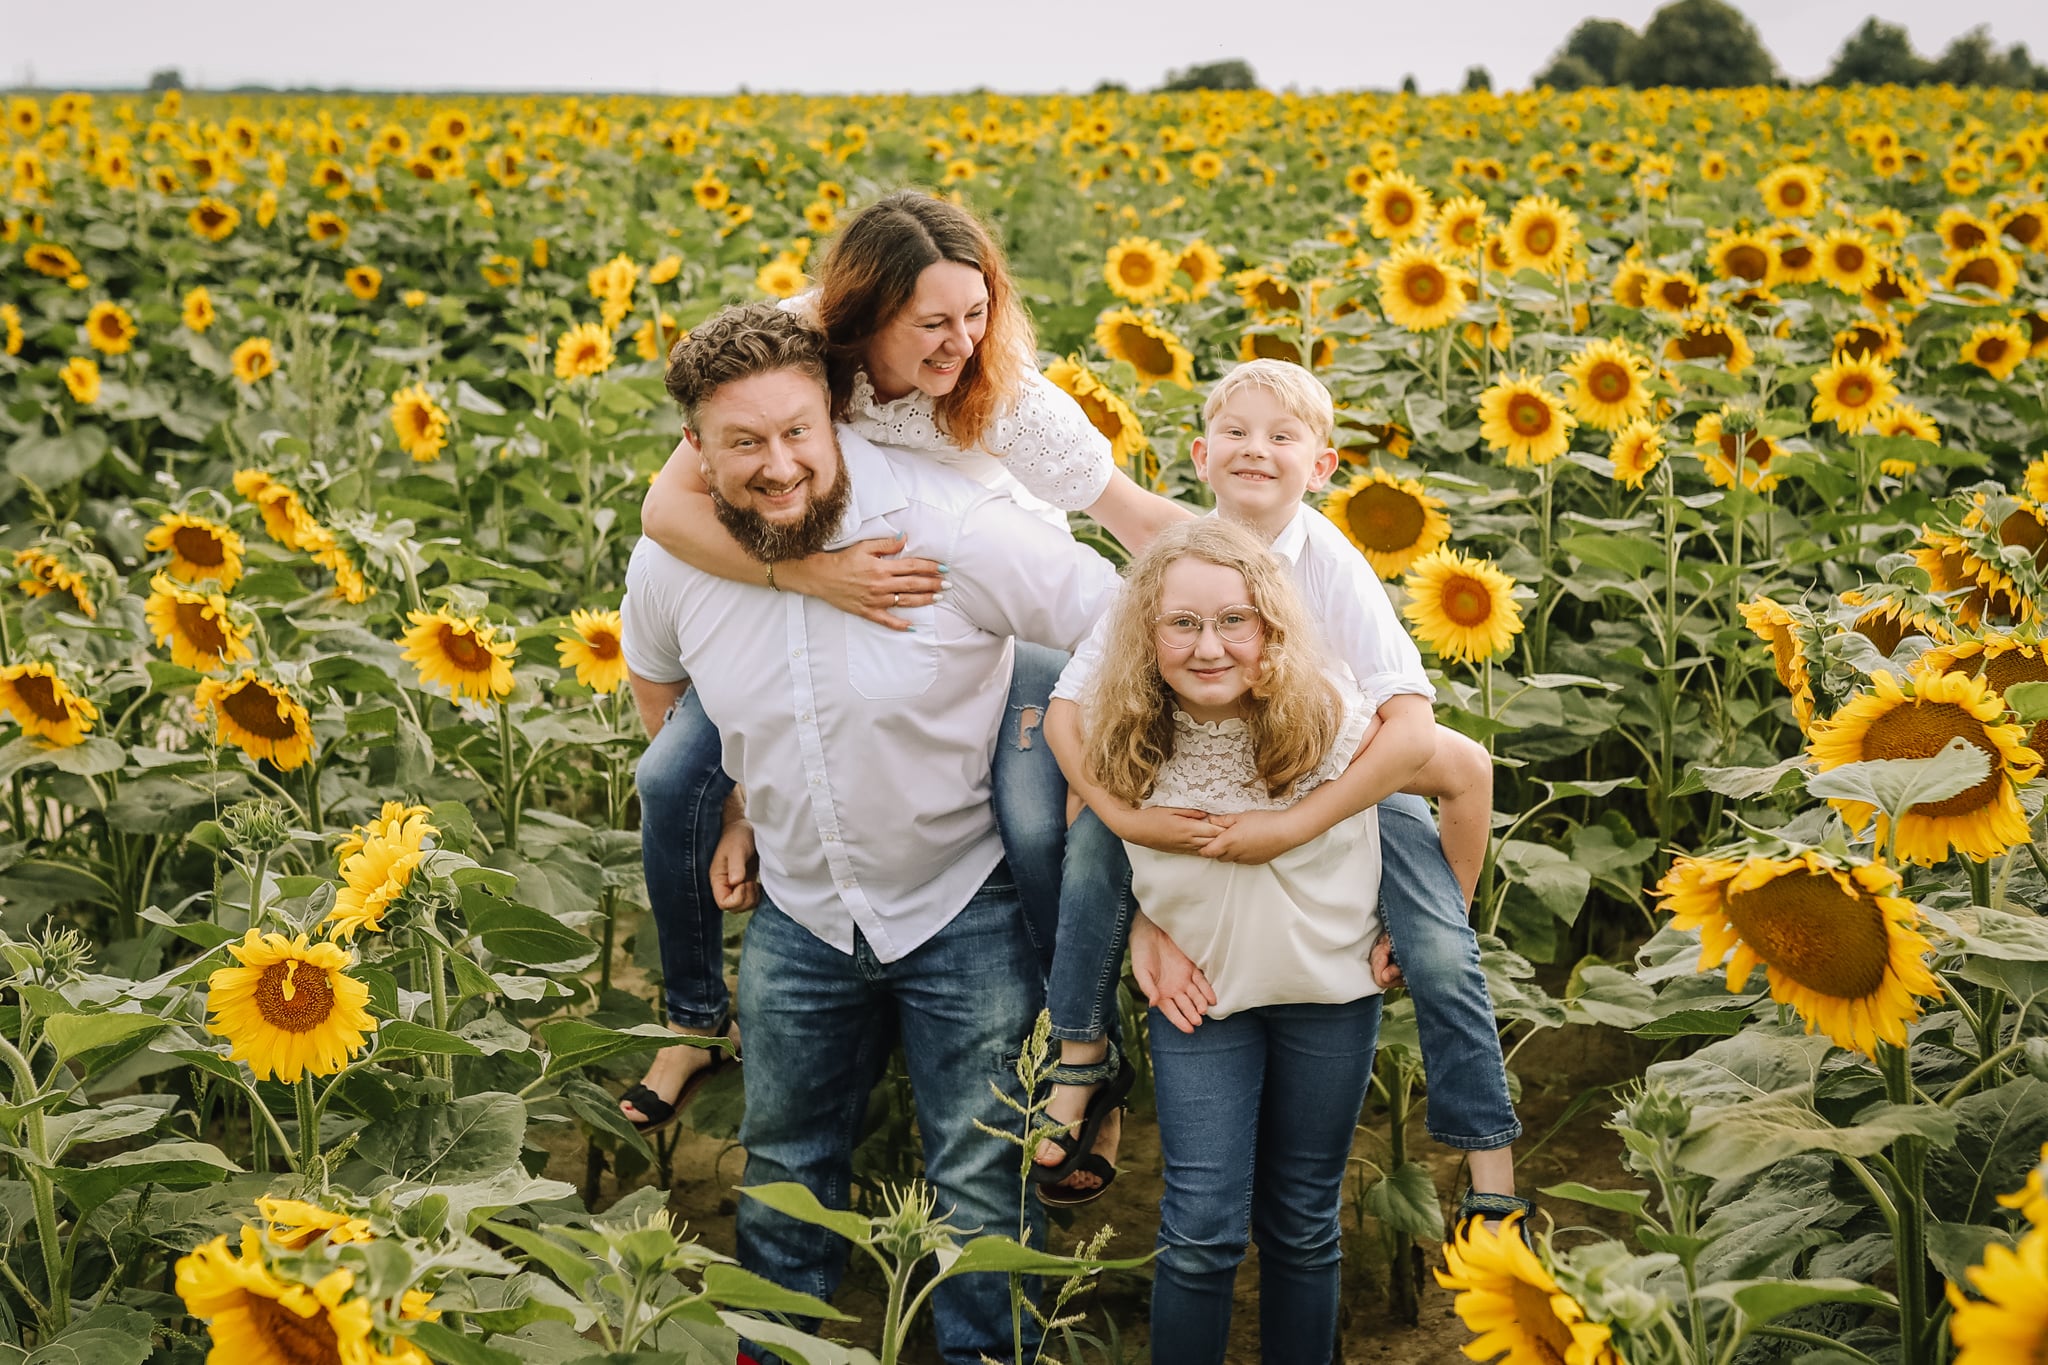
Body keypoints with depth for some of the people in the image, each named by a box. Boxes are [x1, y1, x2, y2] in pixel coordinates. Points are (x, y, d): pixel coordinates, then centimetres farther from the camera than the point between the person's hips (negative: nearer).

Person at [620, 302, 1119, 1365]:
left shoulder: (948, 527, -25)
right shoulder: (671, 564, -10)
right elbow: (655, 680, 14)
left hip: (964, 907, -4)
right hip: (801, 910, 4)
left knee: (979, 1177, 6)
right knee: (786, 1162, 21)